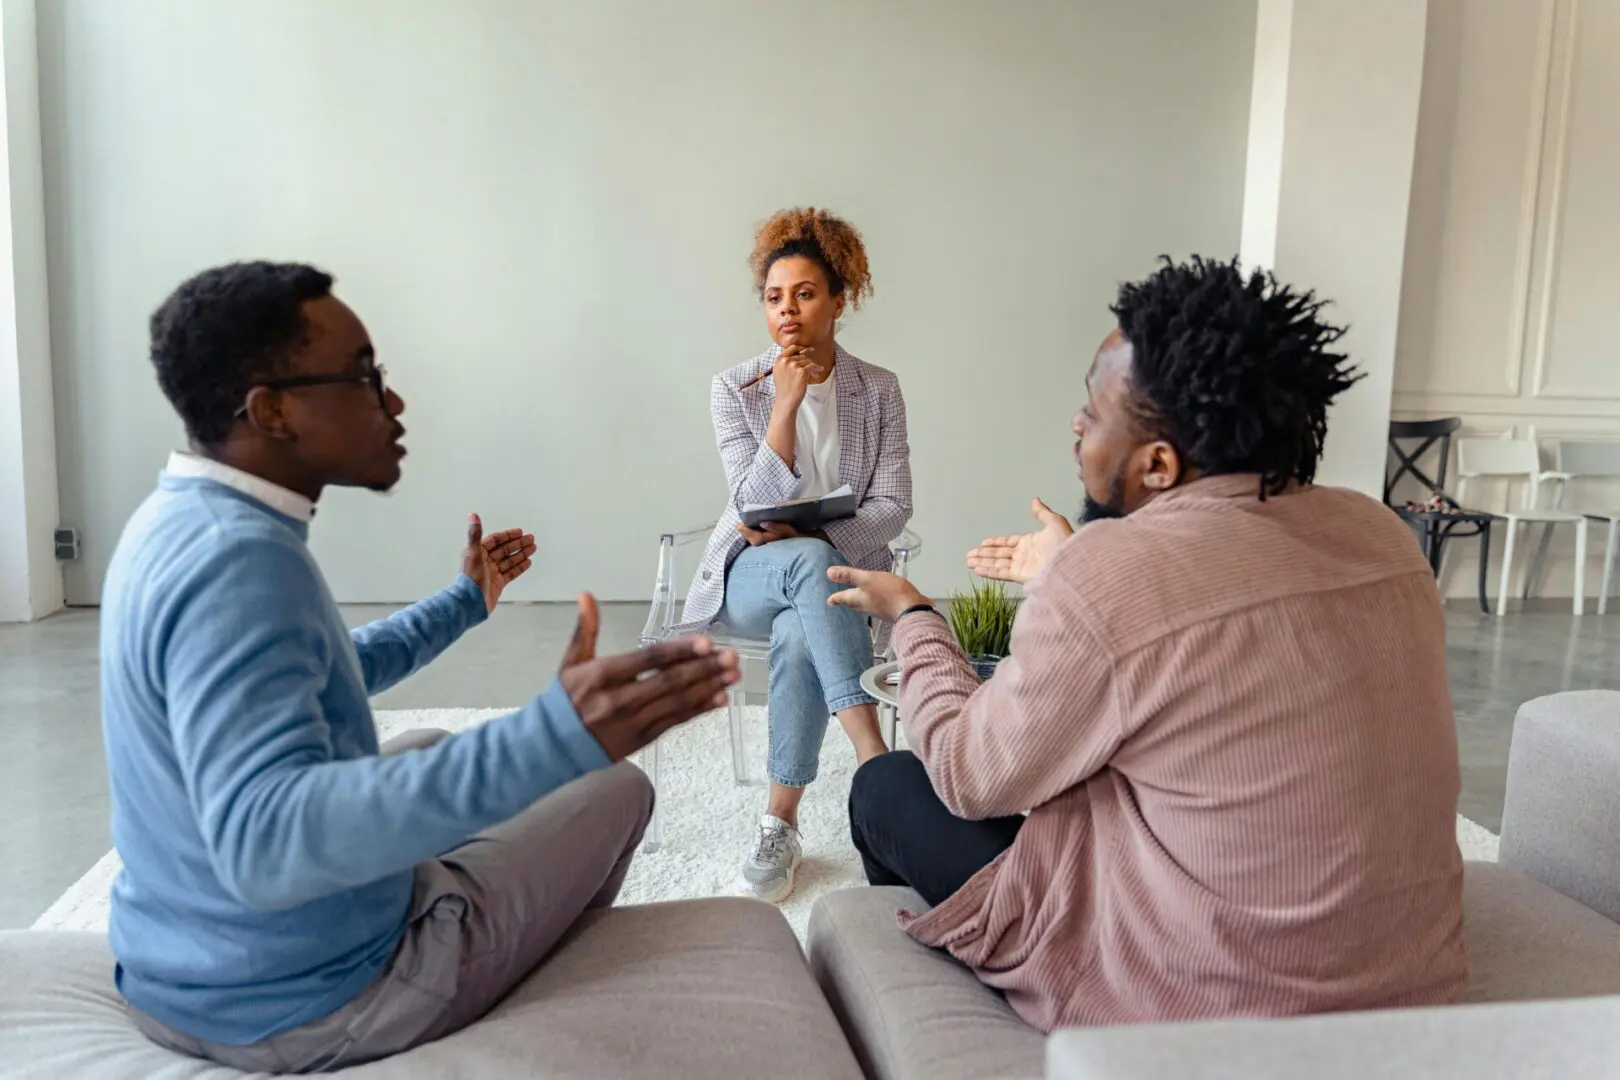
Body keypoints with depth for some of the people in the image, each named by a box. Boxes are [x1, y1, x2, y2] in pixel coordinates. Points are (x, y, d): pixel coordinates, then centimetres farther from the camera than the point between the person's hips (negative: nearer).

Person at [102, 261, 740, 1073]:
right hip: (305, 1003, -9)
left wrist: (467, 600, 26)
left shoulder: (185, 521, 2)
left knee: (432, 749, 31)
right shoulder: (238, 558, -30)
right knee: (616, 789, 7)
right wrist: (556, 736, -54)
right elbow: (263, 842, -43)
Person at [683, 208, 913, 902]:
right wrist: (788, 402, -20)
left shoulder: (878, 390, 1)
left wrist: (806, 530, -19)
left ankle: (781, 822, -22)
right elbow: (756, 504, -12)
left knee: (798, 637, -36)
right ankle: (876, 761, -39)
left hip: (842, 571, 1)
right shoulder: (735, 389, -2)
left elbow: (892, 505, -4)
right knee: (808, 561, -38)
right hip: (748, 576, 0)